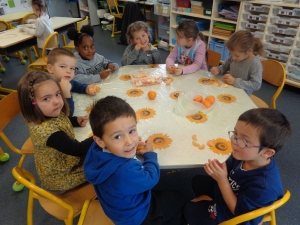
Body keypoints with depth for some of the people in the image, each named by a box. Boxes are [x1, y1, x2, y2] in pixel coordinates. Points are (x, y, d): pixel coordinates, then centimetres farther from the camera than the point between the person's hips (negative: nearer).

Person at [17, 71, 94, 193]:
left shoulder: (51, 115, -13)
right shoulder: (46, 131, -38)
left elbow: (61, 121, 11)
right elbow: (78, 149, -35)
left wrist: (76, 121, -7)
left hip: (61, 164, 8)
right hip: (60, 179, -8)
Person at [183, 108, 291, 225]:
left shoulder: (263, 186, -42)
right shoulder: (243, 155, -24)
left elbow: (238, 210, -28)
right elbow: (227, 170, -4)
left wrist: (222, 180, -36)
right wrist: (217, 168, -28)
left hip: (231, 216, -6)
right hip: (227, 191, 6)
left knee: (190, 211, 8)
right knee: (197, 181, 23)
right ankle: (205, 203, 50)